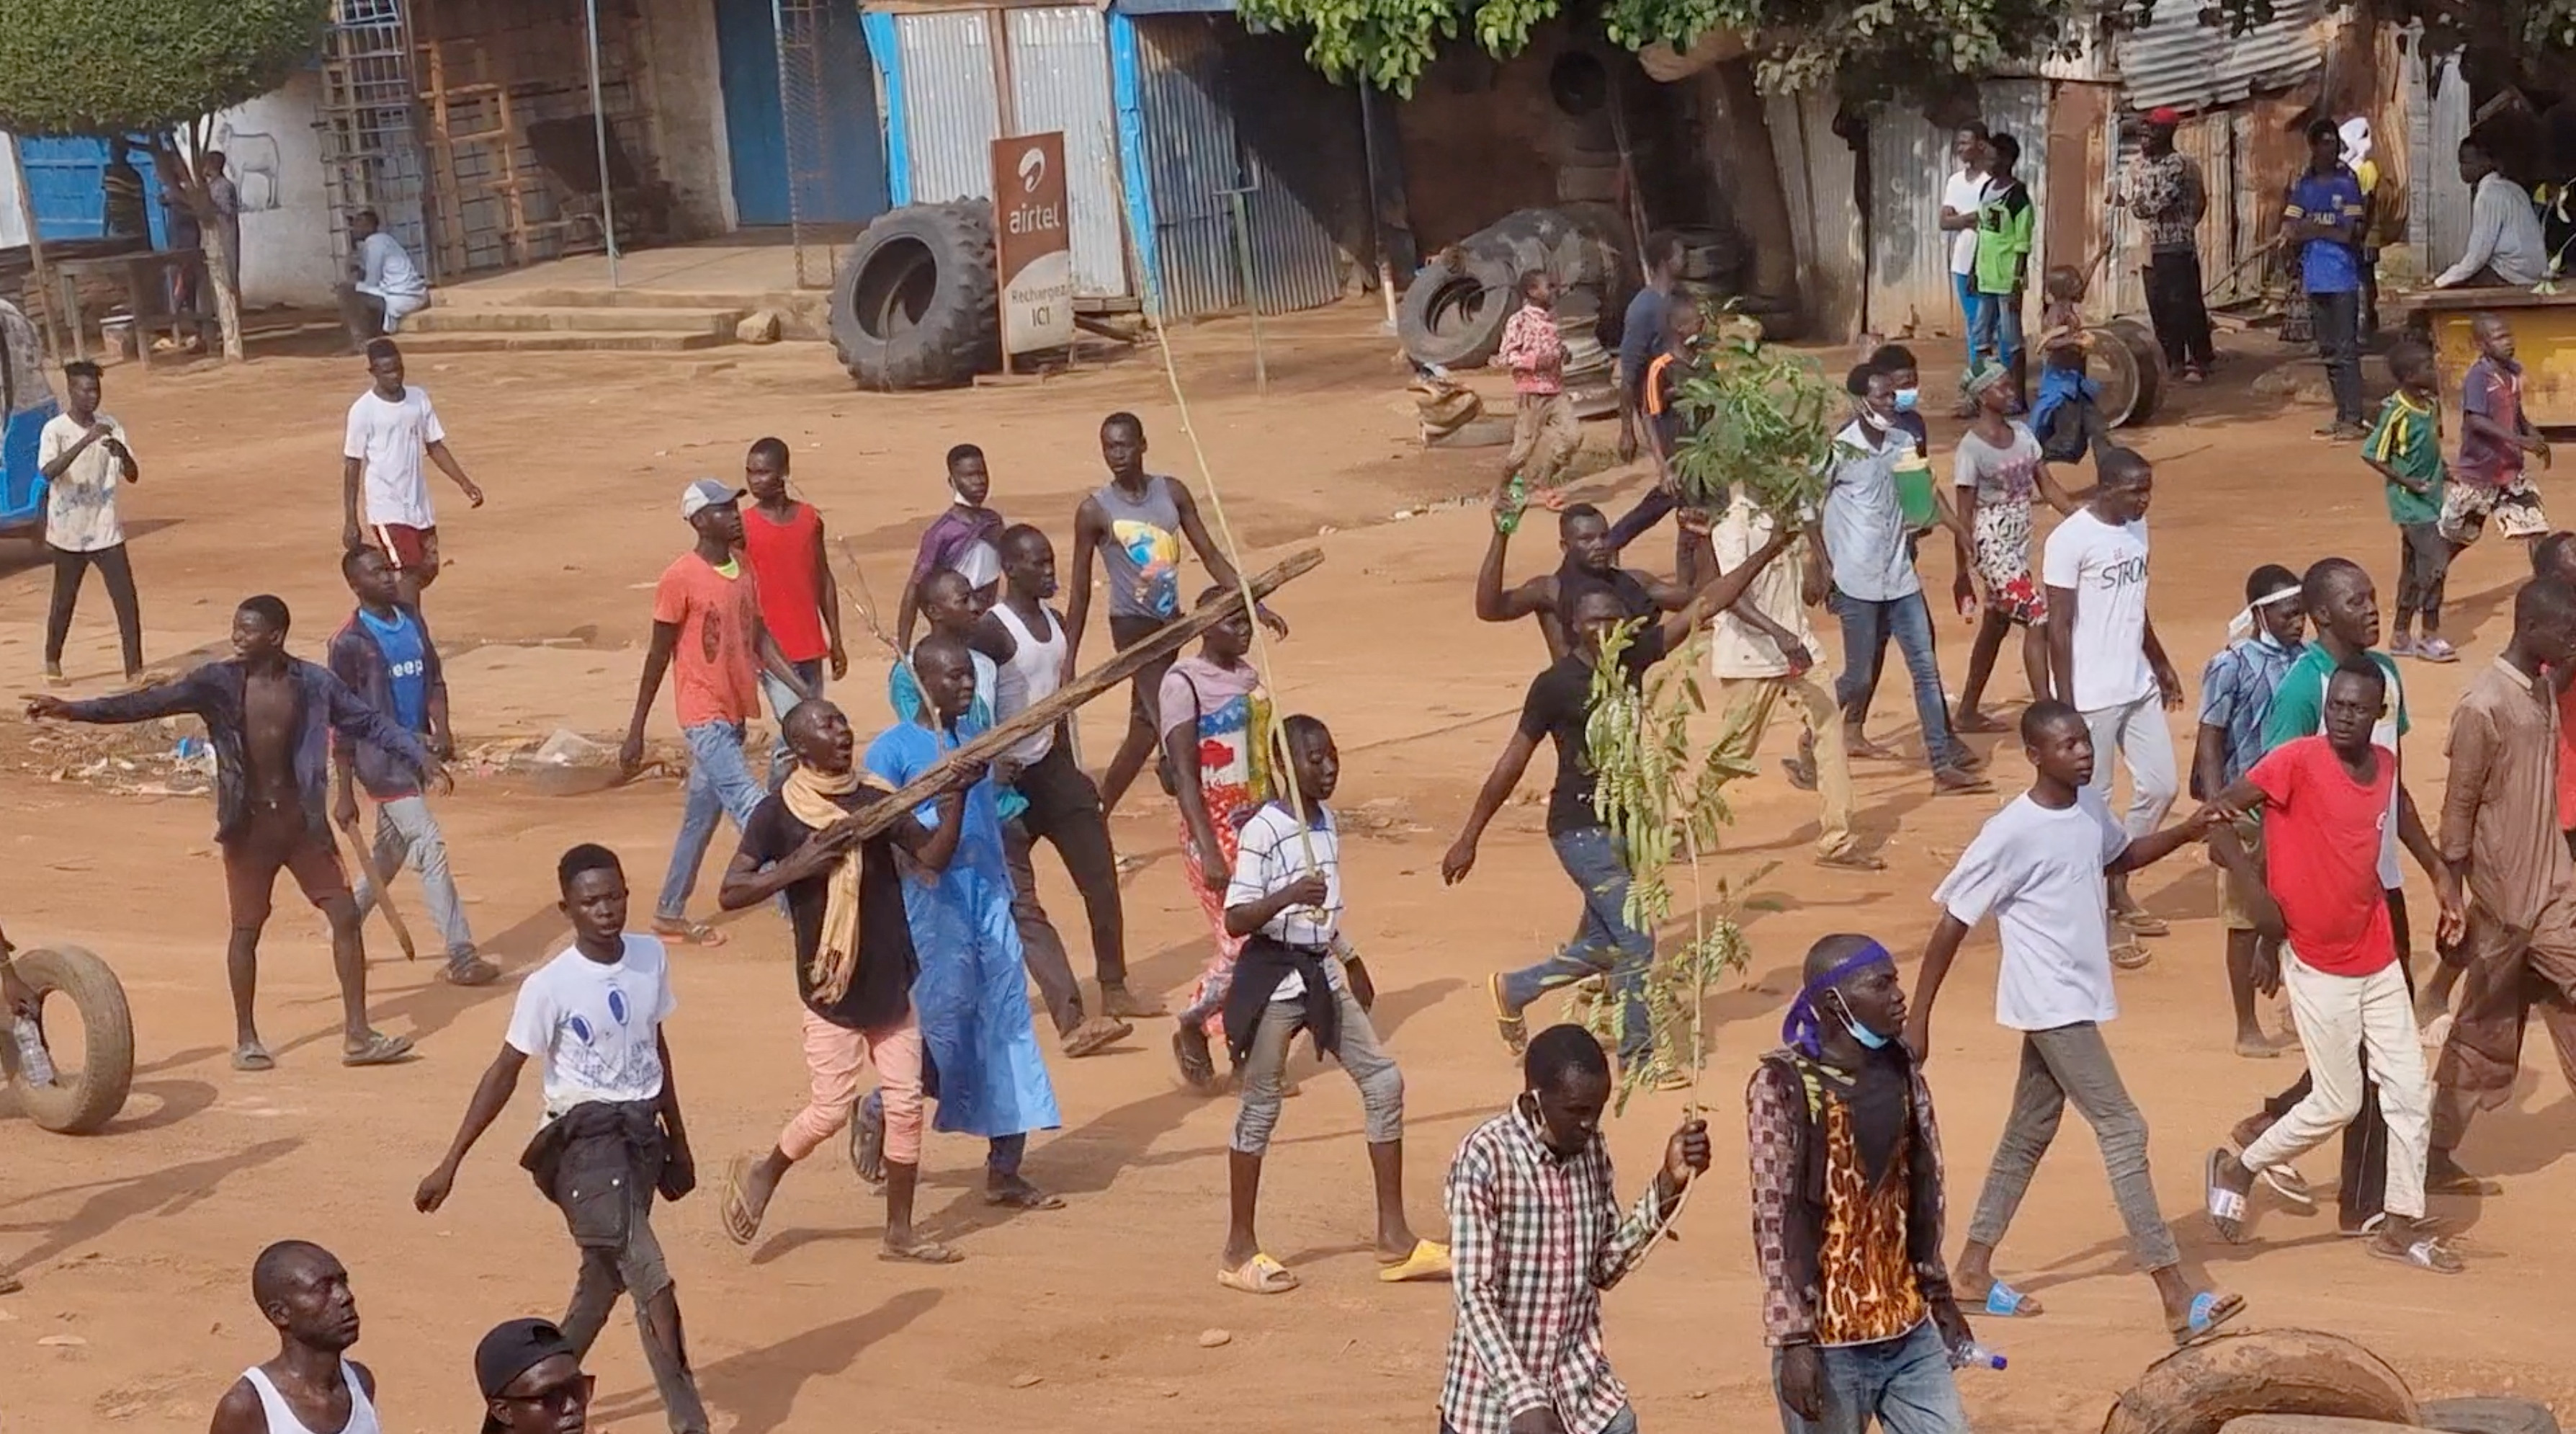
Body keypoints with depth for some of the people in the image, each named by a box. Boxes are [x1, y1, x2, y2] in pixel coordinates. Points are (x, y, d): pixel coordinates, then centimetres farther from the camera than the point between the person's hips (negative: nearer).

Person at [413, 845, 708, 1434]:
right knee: (651, 1279, -14)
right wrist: (450, 1163, -10)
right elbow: (505, 1073, -9)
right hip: (585, 1141, -6)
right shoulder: (550, 986, -14)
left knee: (607, 1276, 16)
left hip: (641, 1134, 6)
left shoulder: (652, 956, 3)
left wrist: (677, 1137, 22)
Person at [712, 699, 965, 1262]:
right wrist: (797, 866, -24)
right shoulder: (777, 814, -9)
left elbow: (933, 854, -2)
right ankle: (762, 1175, 24)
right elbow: (730, 894, -13)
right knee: (832, 1106, -3)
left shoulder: (874, 798, 4)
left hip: (890, 980, 5)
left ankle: (900, 1231, 17)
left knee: (905, 1102, 6)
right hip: (831, 988, -5)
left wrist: (954, 801, -17)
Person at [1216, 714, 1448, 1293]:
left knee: (1383, 1080, 4)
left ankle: (1394, 1239, 10)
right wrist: (1289, 895, -35)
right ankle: (1240, 1250, 12)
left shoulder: (1328, 822, 8)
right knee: (1261, 1104, 1)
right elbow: (1235, 920, -21)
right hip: (1273, 974, -8)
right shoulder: (1263, 831, -16)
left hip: (1322, 972, 8)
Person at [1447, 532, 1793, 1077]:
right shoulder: (1555, 685, -15)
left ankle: (1514, 989, 38)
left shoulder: (1631, 658, 1)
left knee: (1602, 946, 16)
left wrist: (1769, 551, -4)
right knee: (1635, 941, -7)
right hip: (1581, 828, -7)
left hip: (1625, 822, 7)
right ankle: (1638, 1056, 8)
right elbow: (1511, 765, -11)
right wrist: (1468, 839, -9)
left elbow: (1704, 605, 1)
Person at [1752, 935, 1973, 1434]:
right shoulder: (1782, 1086, -13)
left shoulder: (1901, 1071, 5)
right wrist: (1794, 1341, -17)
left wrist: (1940, 1296, 18)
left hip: (1911, 1332, 6)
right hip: (1826, 1339, -6)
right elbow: (1772, 1221, -14)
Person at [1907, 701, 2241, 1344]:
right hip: (2050, 1004, -9)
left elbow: (2120, 855, 25)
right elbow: (1952, 923, -14)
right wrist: (1918, 1018, -12)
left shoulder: (2089, 806, 3)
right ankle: (2177, 1296, -10)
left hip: (2077, 1000, 9)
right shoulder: (2011, 832, -20)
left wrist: (2187, 831, 6)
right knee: (2123, 1130, -10)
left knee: (2031, 1131, 17)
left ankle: (1975, 1266, 30)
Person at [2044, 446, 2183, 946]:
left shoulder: (2135, 529, 8)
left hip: (2139, 688, 8)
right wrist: (2064, 708, -18)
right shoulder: (2071, 539, -16)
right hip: (2091, 695, -8)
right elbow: (2059, 627, -16)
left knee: (2161, 786, 12)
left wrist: (2161, 666, 25)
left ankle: (2118, 889, 28)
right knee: (2092, 803, 1)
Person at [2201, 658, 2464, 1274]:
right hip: (2318, 964, -7)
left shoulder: (2386, 765, 3)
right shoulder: (2296, 761, -18)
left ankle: (2402, 1223, 20)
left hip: (2377, 957, 7)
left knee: (2410, 1090, 8)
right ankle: (2239, 1168, 22)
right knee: (2338, 1102, 0)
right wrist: (2256, 893, -19)